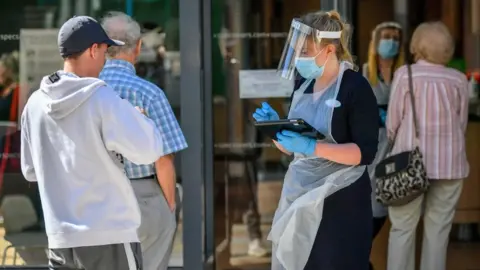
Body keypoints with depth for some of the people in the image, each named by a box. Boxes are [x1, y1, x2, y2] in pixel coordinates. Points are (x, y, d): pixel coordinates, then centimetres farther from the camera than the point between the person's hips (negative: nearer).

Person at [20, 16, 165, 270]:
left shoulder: (35, 103, 3)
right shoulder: (102, 98, -13)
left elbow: (31, 170, 12)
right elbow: (147, 150, -11)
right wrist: (136, 117, 7)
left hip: (61, 240, 5)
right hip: (109, 236, -5)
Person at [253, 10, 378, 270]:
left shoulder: (355, 87, -12)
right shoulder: (302, 85, 9)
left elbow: (365, 152, -17)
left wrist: (312, 147, -27)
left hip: (341, 202, -6)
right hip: (300, 196, 6)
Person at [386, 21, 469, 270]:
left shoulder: (405, 75, -3)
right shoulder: (458, 80, 3)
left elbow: (393, 122, -2)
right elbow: (462, 124, 7)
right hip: (449, 163, 2)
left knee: (403, 228, 4)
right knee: (438, 229, 7)